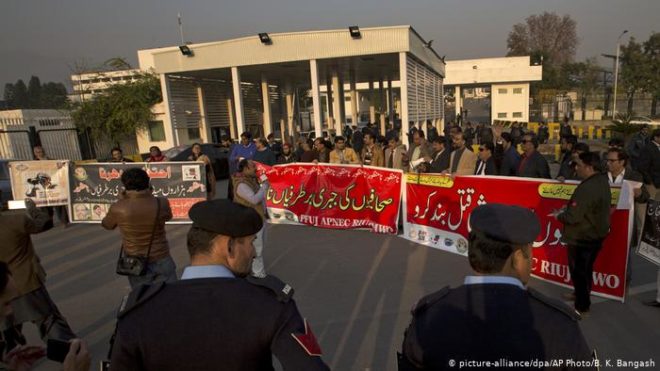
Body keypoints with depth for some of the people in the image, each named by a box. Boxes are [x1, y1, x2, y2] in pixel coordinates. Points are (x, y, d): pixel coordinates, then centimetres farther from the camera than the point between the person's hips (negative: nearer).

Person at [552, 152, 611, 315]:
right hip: (596, 234, 9)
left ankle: (582, 306, 21)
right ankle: (581, 294, 43)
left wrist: (558, 215, -11)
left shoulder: (587, 188, -31)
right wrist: (567, 207, 3)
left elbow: (573, 217, -30)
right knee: (585, 268, 25)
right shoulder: (603, 181, 1)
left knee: (578, 270, 7)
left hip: (582, 238, -9)